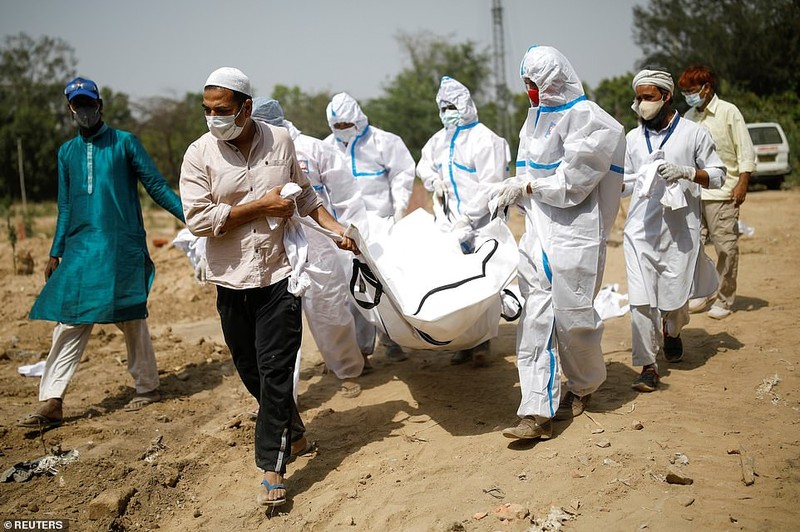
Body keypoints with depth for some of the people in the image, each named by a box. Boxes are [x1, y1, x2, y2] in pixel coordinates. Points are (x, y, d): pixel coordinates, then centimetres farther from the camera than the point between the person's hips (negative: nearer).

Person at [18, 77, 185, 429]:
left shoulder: (125, 142, 3)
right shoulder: (66, 152, 15)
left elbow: (157, 186, 1)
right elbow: (65, 207, 18)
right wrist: (55, 254, 15)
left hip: (123, 248, -4)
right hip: (80, 248, 4)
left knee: (131, 318, 2)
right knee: (69, 321, -1)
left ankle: (147, 387, 17)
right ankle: (52, 403, 0)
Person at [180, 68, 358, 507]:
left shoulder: (280, 141, 1)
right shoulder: (199, 154, -5)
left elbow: (305, 195, 15)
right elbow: (198, 219, -14)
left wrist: (336, 229, 5)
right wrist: (261, 207, -15)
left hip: (279, 273, -1)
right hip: (232, 278, 1)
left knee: (275, 370, -5)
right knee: (250, 369, 13)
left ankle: (272, 468, 3)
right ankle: (288, 421, 41)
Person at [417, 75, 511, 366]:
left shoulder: (485, 140, -9)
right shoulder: (439, 140, 14)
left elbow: (490, 185, -16)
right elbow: (424, 164, 32)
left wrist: (467, 219, -22)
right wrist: (434, 181, 9)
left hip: (479, 225, -6)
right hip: (447, 222, 6)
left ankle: (481, 343, 10)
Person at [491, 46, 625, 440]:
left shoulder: (587, 118, -10)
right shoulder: (539, 115, 15)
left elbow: (572, 181, -15)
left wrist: (526, 187, -9)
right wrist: (512, 191, 1)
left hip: (575, 233, -7)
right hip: (539, 230, 7)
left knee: (572, 315, 1)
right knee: (534, 318, -1)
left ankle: (583, 386, 30)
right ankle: (538, 412, -1)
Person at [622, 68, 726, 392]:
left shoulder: (693, 133, 3)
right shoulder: (633, 138, 12)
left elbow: (717, 175, 3)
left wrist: (685, 172, -13)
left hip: (680, 230, -2)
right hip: (641, 231, 2)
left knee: (674, 297, 4)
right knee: (641, 300, -7)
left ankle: (672, 331, 40)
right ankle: (648, 366, 3)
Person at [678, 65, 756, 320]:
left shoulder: (728, 112, -3)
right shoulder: (688, 117, 11)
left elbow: (746, 152, -4)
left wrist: (742, 184, -12)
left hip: (722, 193, -5)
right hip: (693, 192, 5)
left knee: (726, 246, -2)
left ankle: (724, 300, 8)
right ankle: (702, 293, 18)